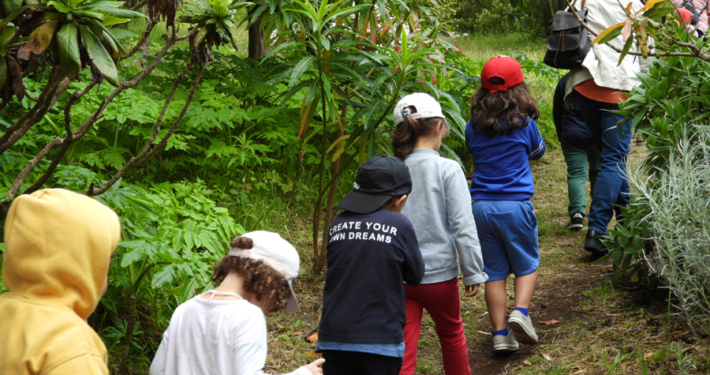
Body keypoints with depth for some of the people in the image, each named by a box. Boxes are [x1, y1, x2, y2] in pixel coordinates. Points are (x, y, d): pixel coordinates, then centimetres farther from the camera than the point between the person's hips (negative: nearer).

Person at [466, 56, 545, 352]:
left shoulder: (473, 128, 2)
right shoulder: (524, 124, -4)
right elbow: (538, 151, 14)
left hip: (481, 205, 3)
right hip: (515, 204, -3)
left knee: (494, 272, 9)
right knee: (527, 264, 13)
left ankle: (500, 333, 7)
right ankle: (520, 312, -9)